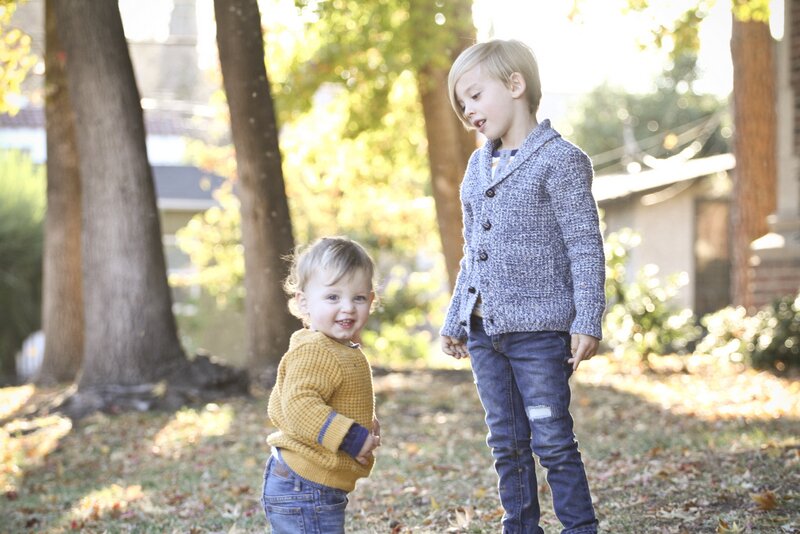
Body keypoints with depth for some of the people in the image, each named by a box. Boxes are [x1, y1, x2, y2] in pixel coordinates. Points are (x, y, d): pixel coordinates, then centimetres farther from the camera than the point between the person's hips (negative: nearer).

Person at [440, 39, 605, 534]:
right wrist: (455, 321, 19)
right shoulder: (478, 167, 15)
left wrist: (587, 323, -17)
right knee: (507, 445, 12)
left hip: (540, 330, -7)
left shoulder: (560, 159, -8)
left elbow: (586, 248, -11)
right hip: (484, 332, 7)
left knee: (553, 441, -4)